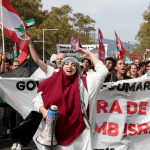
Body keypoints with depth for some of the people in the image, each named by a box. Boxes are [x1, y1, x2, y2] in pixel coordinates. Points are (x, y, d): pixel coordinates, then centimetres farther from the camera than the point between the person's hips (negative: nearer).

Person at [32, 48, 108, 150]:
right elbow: (37, 100, 13)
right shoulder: (52, 83, 6)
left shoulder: (82, 83, 5)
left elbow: (103, 71, 1)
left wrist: (90, 55, 5)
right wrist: (44, 111, -6)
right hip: (55, 131, 1)